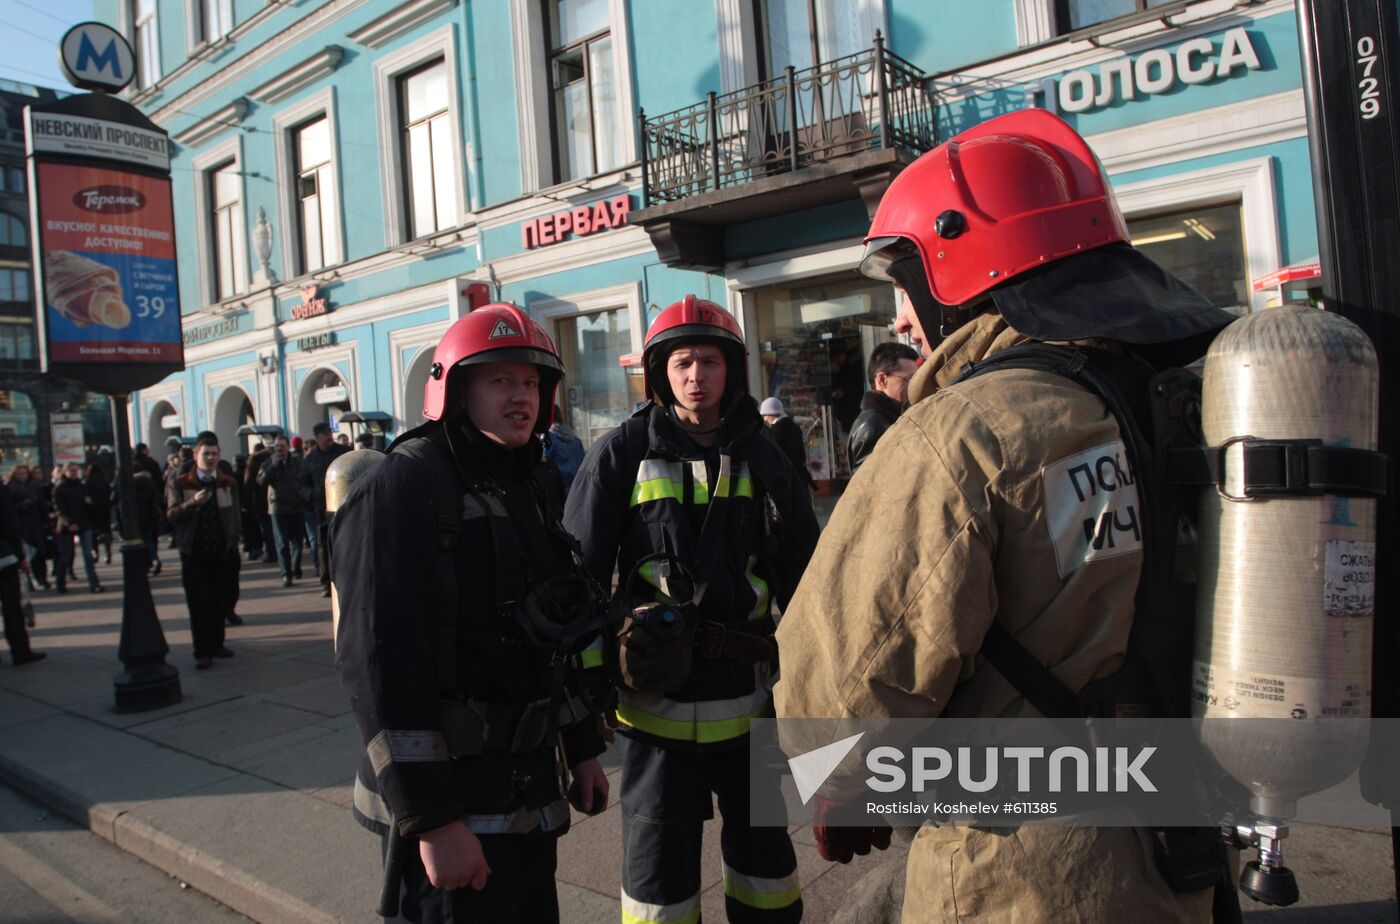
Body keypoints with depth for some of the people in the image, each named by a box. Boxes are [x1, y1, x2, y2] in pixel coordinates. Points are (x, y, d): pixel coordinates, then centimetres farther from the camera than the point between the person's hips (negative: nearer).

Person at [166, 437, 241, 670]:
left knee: (222, 601, 7)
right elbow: (171, 514, -8)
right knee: (199, 604, -2)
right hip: (194, 553, -2)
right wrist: (193, 503, -25)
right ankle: (202, 652, 3)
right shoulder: (180, 484, 2)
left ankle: (216, 644, 23)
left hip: (223, 552, 2)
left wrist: (233, 543, 1)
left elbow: (235, 515, 9)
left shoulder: (229, 483, 8)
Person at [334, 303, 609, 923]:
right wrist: (432, 820, -23)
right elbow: (379, 664, -23)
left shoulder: (524, 490, 12)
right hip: (449, 803, -8)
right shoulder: (402, 487, -16)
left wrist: (583, 748, 17)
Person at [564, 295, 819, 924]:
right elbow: (579, 578, -3)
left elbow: (801, 577, 10)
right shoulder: (621, 455, -5)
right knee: (658, 870, 11)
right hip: (655, 698, -3)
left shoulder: (763, 458, 4)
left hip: (751, 694, 3)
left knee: (764, 847, 20)